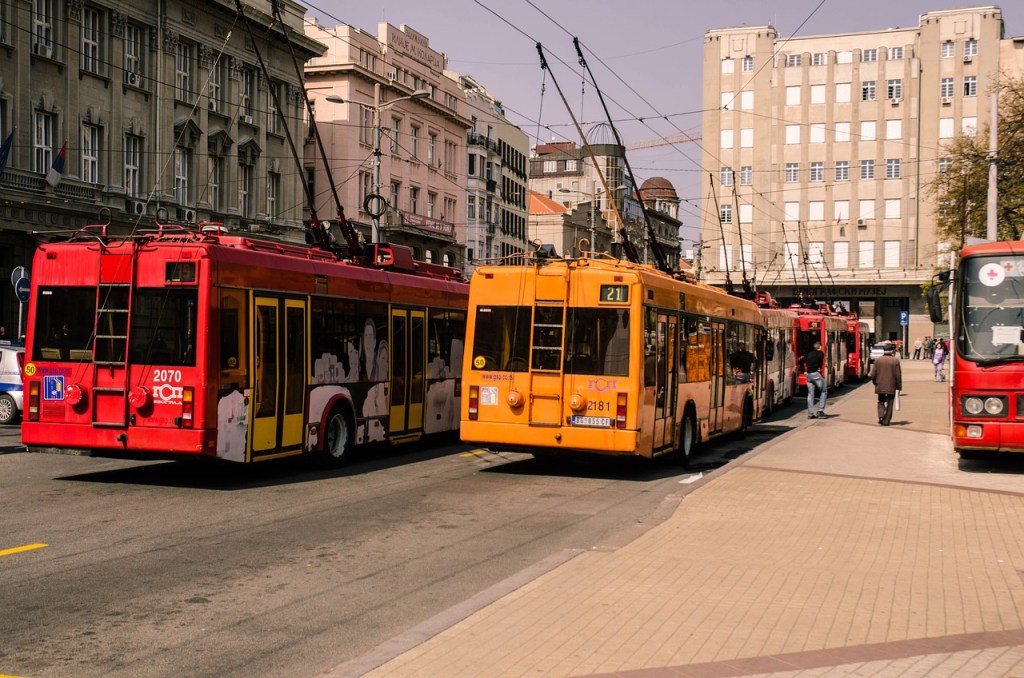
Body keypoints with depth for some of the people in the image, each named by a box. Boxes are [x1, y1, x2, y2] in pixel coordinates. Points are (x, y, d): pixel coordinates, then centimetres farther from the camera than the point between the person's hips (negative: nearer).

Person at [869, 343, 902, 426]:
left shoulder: (878, 360, -1)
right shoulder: (895, 360, -7)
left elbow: (873, 374, 0)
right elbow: (898, 375, -7)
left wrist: (875, 383, 17)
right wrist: (899, 387, 1)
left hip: (880, 386, 2)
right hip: (891, 387, -2)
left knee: (881, 402, 16)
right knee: (889, 404, 8)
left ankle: (881, 416, -4)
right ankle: (886, 421, 6)